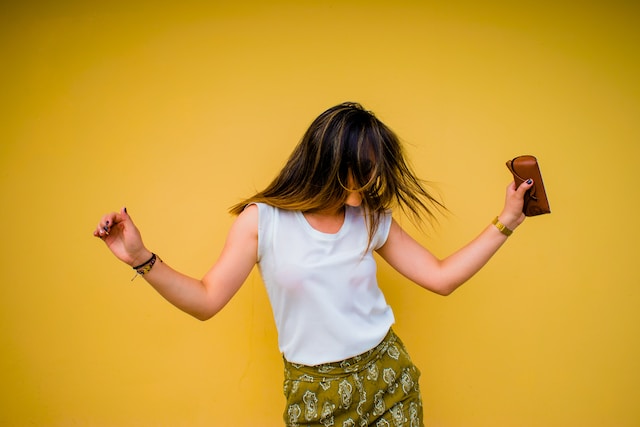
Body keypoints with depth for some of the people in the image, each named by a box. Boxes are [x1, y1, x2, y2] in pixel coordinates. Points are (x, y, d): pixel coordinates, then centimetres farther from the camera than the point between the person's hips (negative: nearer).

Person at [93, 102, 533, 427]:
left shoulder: (373, 220, -1)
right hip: (314, 391, -2)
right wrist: (142, 259, -22)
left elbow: (441, 277, 2)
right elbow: (207, 300, -10)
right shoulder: (262, 219, -10)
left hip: (388, 377, 3)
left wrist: (505, 222, 0)